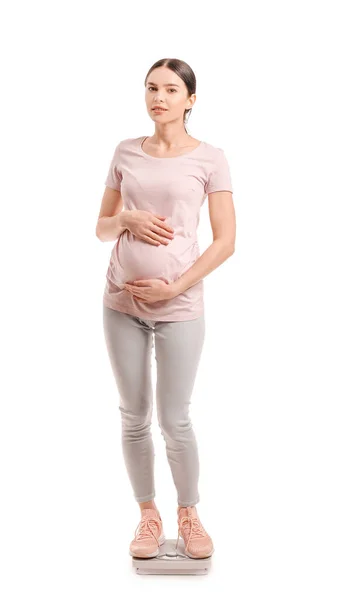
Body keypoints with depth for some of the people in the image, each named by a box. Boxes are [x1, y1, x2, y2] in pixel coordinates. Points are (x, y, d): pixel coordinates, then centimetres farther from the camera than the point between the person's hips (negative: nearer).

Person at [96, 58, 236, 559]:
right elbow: (102, 228, 12)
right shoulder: (126, 152, 8)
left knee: (175, 421, 2)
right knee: (134, 418, 9)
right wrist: (128, 219, -10)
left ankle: (189, 514, 26)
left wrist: (175, 287, -12)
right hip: (122, 302, 3)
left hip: (179, 306, -3)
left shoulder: (209, 158, -1)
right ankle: (148, 516, 26)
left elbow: (225, 241, -4)